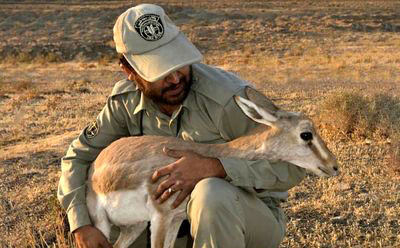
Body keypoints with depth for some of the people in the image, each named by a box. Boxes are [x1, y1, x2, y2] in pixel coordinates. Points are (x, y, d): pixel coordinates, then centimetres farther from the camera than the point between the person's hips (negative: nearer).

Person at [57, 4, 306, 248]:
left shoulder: (227, 96, -27)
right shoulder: (126, 100, -9)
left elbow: (292, 165, -25)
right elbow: (79, 156, 2)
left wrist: (213, 167, -37)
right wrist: (81, 226, -13)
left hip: (255, 214, -5)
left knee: (212, 193, -37)